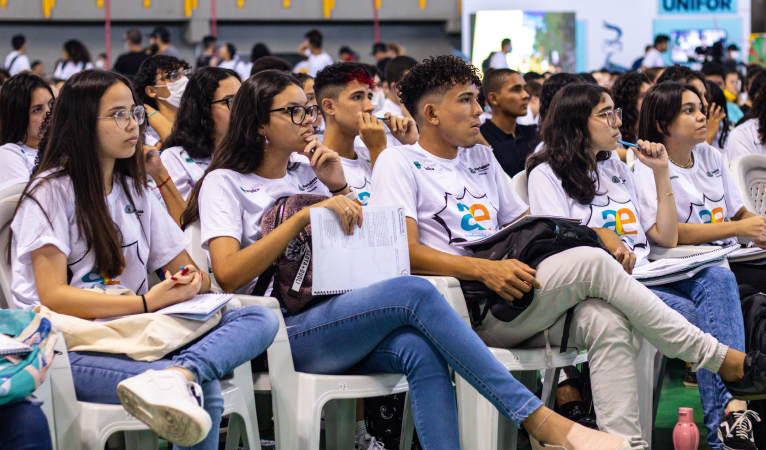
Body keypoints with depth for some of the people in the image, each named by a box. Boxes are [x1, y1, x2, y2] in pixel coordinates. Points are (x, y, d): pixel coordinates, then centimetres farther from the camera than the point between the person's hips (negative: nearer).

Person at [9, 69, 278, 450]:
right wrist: (147, 302, -20)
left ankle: (176, 375, -46)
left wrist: (191, 284, -6)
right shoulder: (52, 192, 0)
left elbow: (192, 275, 21)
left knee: (261, 319, -26)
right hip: (67, 345, -8)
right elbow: (53, 296, -12)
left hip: (130, 339, 8)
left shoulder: (134, 192, 22)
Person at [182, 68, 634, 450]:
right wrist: (304, 214, -15)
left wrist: (339, 187, 7)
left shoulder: (307, 169, 22)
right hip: (285, 331, -6)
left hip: (338, 318, 6)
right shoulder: (225, 183, 5)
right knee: (415, 292, -28)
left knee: (421, 351, -29)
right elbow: (228, 273, -12)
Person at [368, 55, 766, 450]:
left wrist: (598, 234, 9)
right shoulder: (399, 162, 3)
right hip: (465, 309, -7)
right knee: (592, 263, -22)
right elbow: (406, 253, -10)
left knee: (606, 321, -24)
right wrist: (485, 269, -24)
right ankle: (722, 361, -14)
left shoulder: (481, 158, 26)